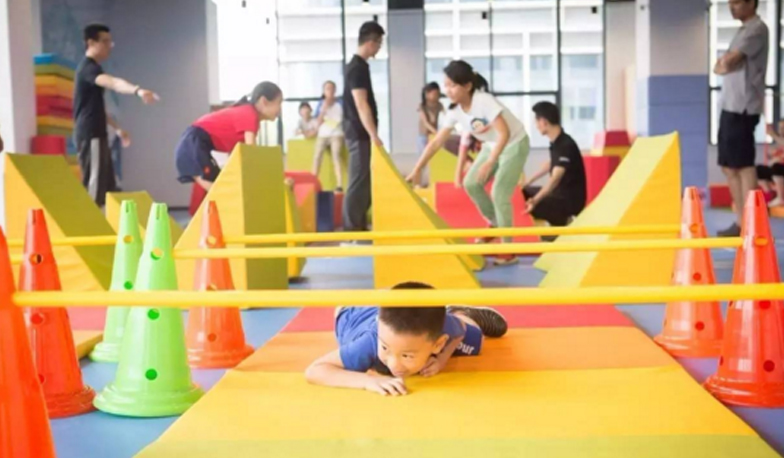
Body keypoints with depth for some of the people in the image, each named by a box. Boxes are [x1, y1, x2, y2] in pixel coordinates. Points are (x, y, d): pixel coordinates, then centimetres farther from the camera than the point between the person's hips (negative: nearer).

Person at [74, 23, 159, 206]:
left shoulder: (92, 68, 18)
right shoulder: (88, 67, -14)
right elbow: (113, 83, -35)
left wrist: (117, 128, 27)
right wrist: (138, 90, -52)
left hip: (96, 135, 10)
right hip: (90, 136, -10)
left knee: (106, 187, 13)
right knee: (94, 188, -10)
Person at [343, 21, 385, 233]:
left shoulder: (359, 65, 15)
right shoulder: (357, 67, -15)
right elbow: (361, 105, -22)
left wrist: (372, 134, 22)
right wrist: (374, 135, -25)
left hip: (361, 133, 10)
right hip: (359, 133, -10)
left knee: (364, 181, 13)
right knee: (358, 182, -8)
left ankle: (360, 228, 20)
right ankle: (351, 232, -6)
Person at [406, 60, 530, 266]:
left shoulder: (484, 101, -31)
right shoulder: (455, 111, -10)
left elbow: (505, 133, -34)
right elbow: (436, 142, -6)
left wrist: (489, 164, -42)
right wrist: (417, 170, -9)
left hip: (515, 144, -7)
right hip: (492, 146, 7)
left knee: (499, 194, -15)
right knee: (471, 183, -2)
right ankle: (495, 224, 21)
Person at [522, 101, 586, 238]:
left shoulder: (565, 145, -24)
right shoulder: (555, 141, 3)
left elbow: (555, 178, -34)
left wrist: (535, 200, -44)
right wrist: (529, 181, 25)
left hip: (571, 199, -9)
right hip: (560, 192, 9)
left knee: (525, 207, -25)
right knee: (521, 193, 19)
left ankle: (562, 221, -5)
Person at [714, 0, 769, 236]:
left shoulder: (757, 29, -9)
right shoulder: (744, 30, 20)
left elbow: (727, 63, -16)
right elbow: (724, 64, 18)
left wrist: (724, 63, 4)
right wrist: (725, 63, -2)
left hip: (743, 108, -9)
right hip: (730, 106, 9)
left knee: (744, 165, -8)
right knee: (729, 166, 10)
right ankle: (741, 222, 16)